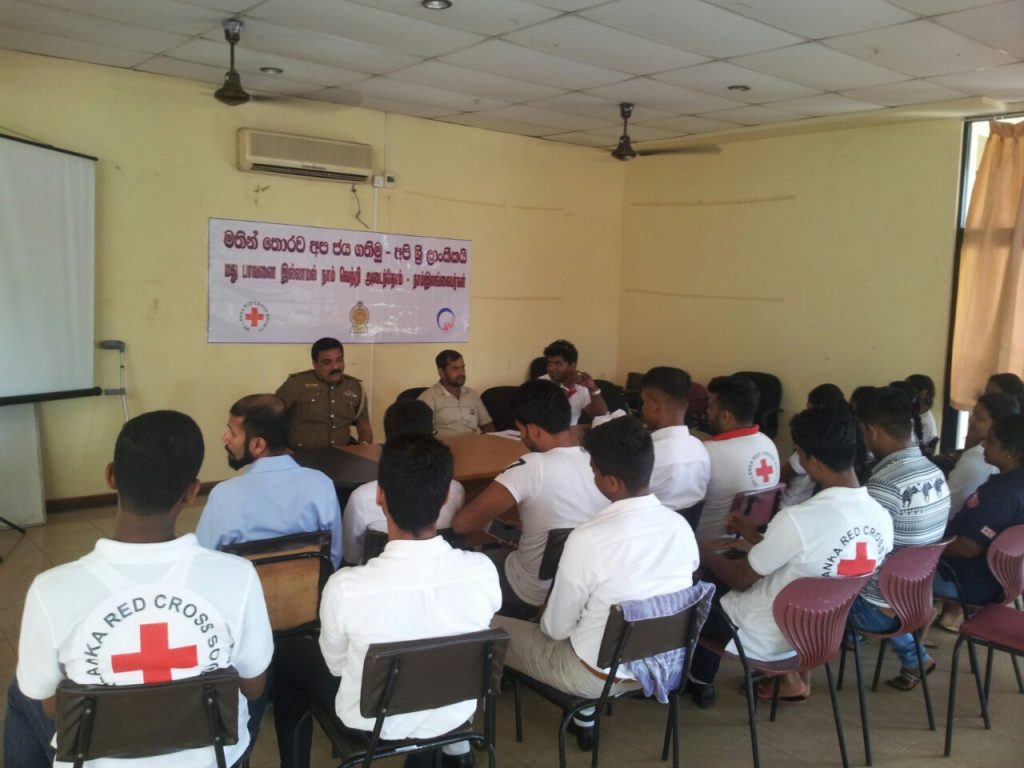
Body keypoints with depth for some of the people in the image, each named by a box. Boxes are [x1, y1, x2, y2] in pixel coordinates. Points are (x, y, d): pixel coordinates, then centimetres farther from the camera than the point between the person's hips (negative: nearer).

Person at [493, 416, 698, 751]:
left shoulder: (588, 539, -27)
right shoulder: (681, 526, -10)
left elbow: (556, 628, -15)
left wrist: (544, 617, 8)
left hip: (601, 675, -6)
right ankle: (586, 717, 31)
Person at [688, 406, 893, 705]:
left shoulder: (796, 519, -31)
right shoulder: (882, 517, -10)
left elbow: (740, 579, -15)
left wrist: (708, 554, 4)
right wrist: (757, 537, 11)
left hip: (767, 639, -6)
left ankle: (700, 680, 37)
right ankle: (791, 675, 23)